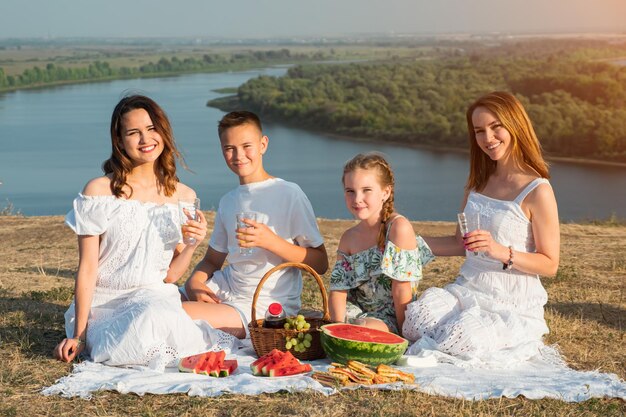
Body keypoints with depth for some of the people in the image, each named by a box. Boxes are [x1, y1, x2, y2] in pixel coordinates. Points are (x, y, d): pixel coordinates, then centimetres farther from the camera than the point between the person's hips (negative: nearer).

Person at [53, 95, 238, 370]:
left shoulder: (184, 197, 7)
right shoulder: (99, 191, -4)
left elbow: (170, 276, 8)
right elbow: (87, 269, -3)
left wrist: (192, 245, -11)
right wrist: (78, 337, -7)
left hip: (156, 299, 3)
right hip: (106, 304, -3)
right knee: (152, 324, -37)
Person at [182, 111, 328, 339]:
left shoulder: (288, 194, -7)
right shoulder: (228, 202, 14)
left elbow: (320, 264, -9)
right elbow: (212, 260, 20)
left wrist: (270, 241, -22)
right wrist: (194, 282, -3)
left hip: (268, 305, -7)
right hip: (226, 290, 7)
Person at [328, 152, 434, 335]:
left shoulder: (399, 227, -18)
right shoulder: (348, 238, 4)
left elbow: (402, 288, -17)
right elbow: (338, 289, -1)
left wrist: (403, 330, -15)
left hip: (390, 316, -6)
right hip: (357, 312, 6)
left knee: (364, 328, -34)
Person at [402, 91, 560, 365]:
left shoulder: (537, 191, -10)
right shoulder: (477, 183, 12)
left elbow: (549, 265, -9)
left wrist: (502, 252, -24)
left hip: (513, 305, -5)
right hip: (467, 290, 5)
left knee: (463, 337, -33)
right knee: (417, 315, -26)